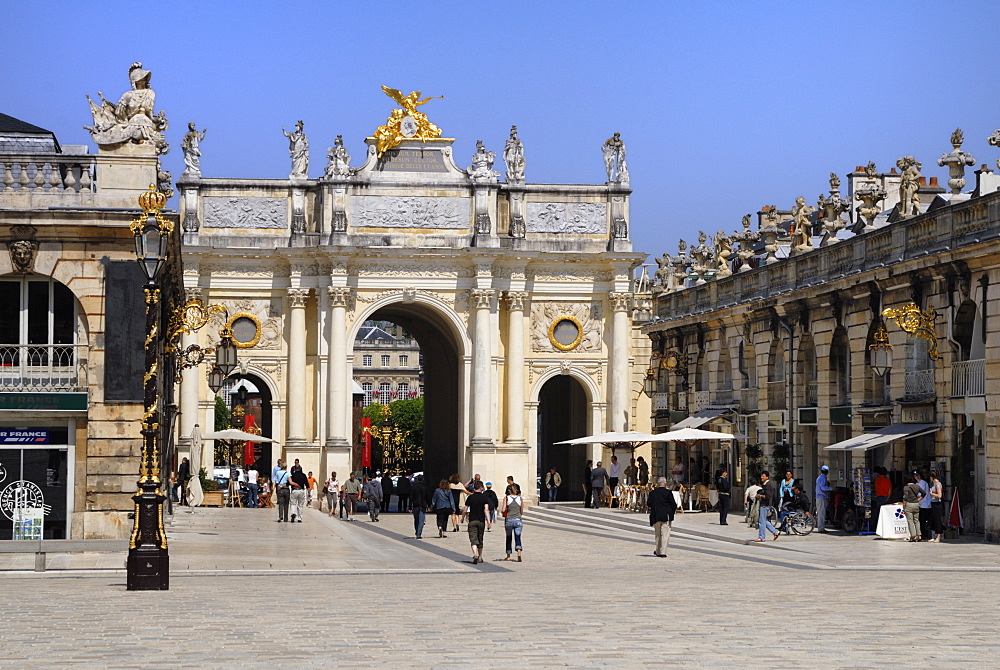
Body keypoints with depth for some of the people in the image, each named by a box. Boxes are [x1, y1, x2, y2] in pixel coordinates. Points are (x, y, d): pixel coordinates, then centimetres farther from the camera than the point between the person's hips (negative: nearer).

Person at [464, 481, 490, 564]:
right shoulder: (484, 498, -1)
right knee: (480, 540, 15)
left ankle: (475, 554, -29)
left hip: (472, 521, -1)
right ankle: (480, 557, 24)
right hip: (481, 521, 1)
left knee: (473, 540, -6)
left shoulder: (470, 497, 1)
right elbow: (486, 510, -13)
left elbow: (465, 510, 3)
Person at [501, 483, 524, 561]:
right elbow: (522, 510, 11)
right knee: (518, 538, -2)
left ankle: (508, 556, 22)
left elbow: (503, 510, -8)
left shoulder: (506, 498, -3)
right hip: (518, 520, 1)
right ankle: (519, 554, -23)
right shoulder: (520, 498, 3)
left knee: (509, 538, 14)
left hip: (509, 520, -1)